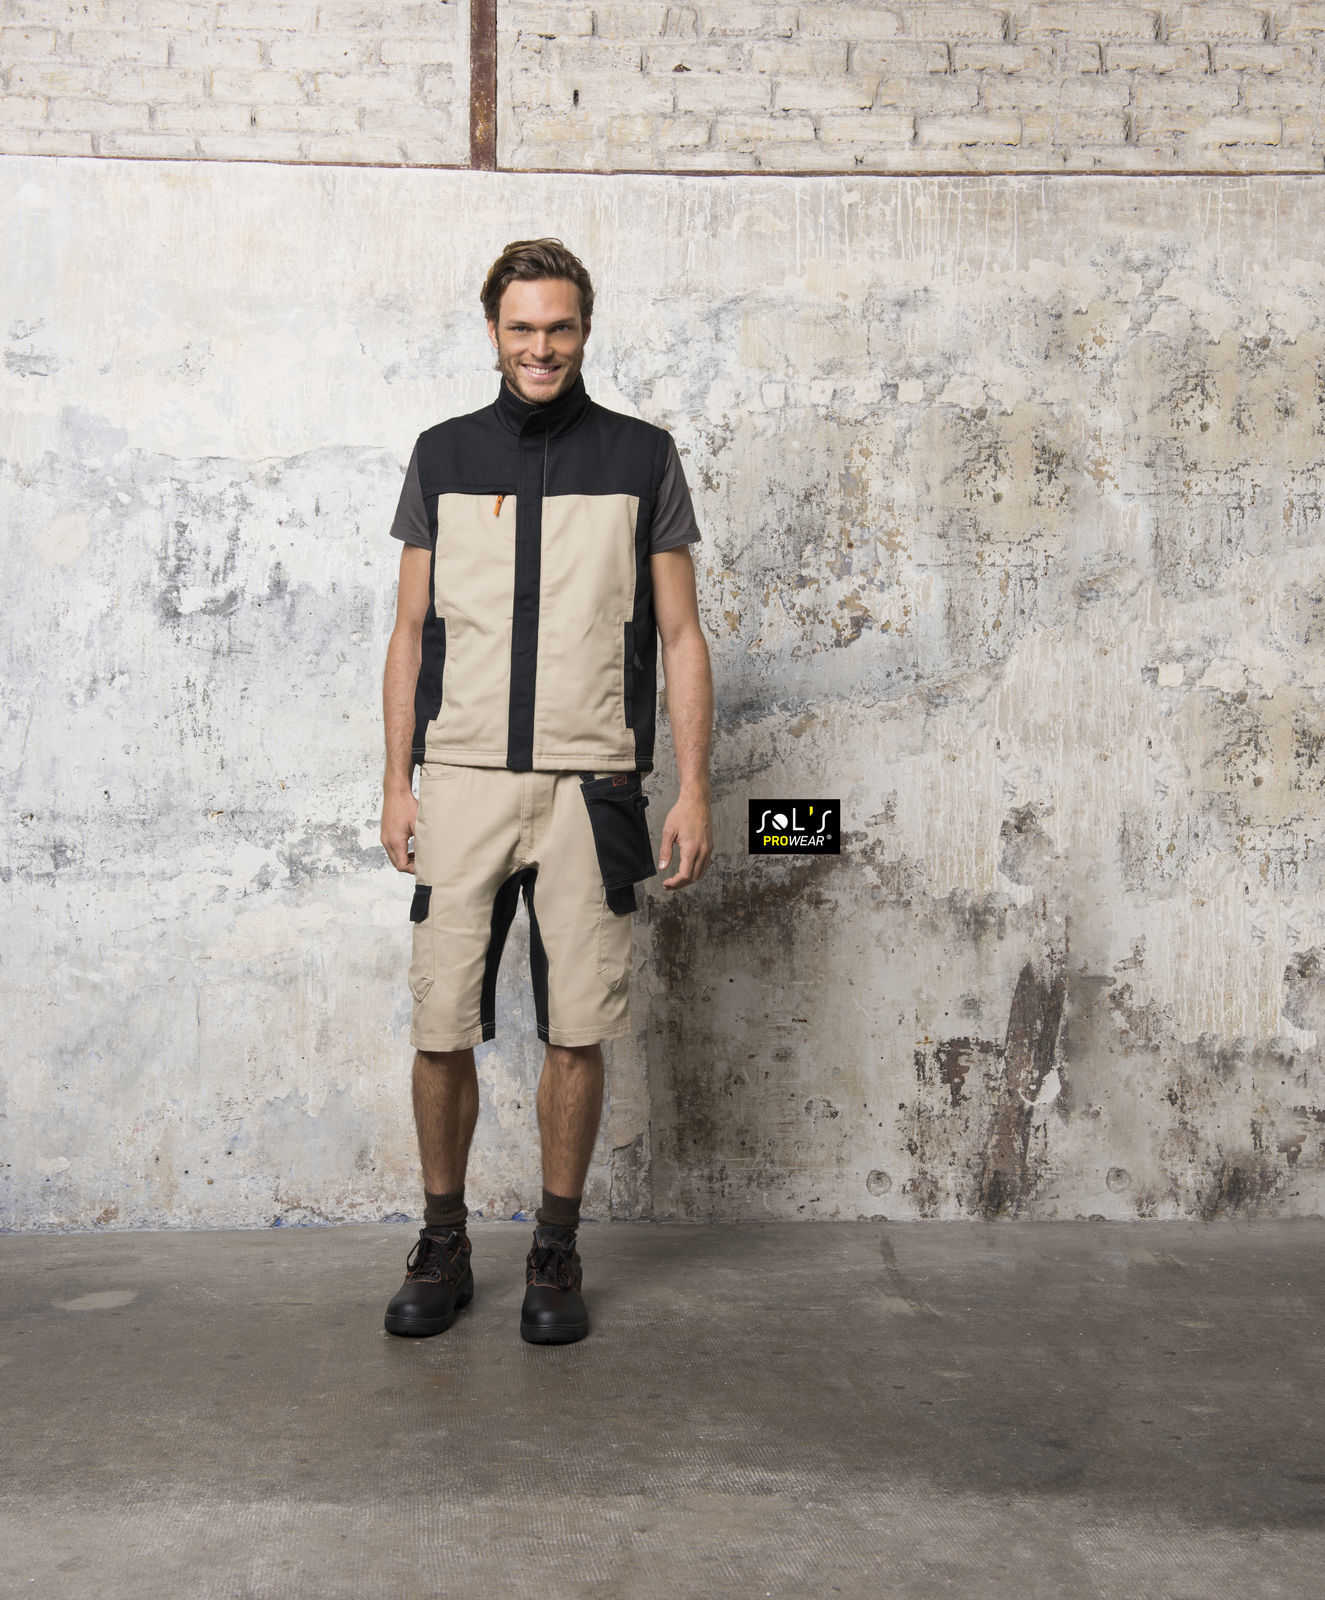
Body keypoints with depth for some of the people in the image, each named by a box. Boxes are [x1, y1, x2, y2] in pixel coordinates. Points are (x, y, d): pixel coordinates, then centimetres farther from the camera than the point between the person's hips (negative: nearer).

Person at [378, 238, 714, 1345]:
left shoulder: (642, 457, 7)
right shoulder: (444, 455, 11)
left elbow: (681, 637, 6)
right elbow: (412, 633, 12)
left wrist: (694, 787, -2)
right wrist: (397, 780, 5)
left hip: (591, 785, -1)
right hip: (461, 780, 1)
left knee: (578, 1034, 2)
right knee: (443, 1030, 1)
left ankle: (557, 1252, 19)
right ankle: (443, 1245, 20)